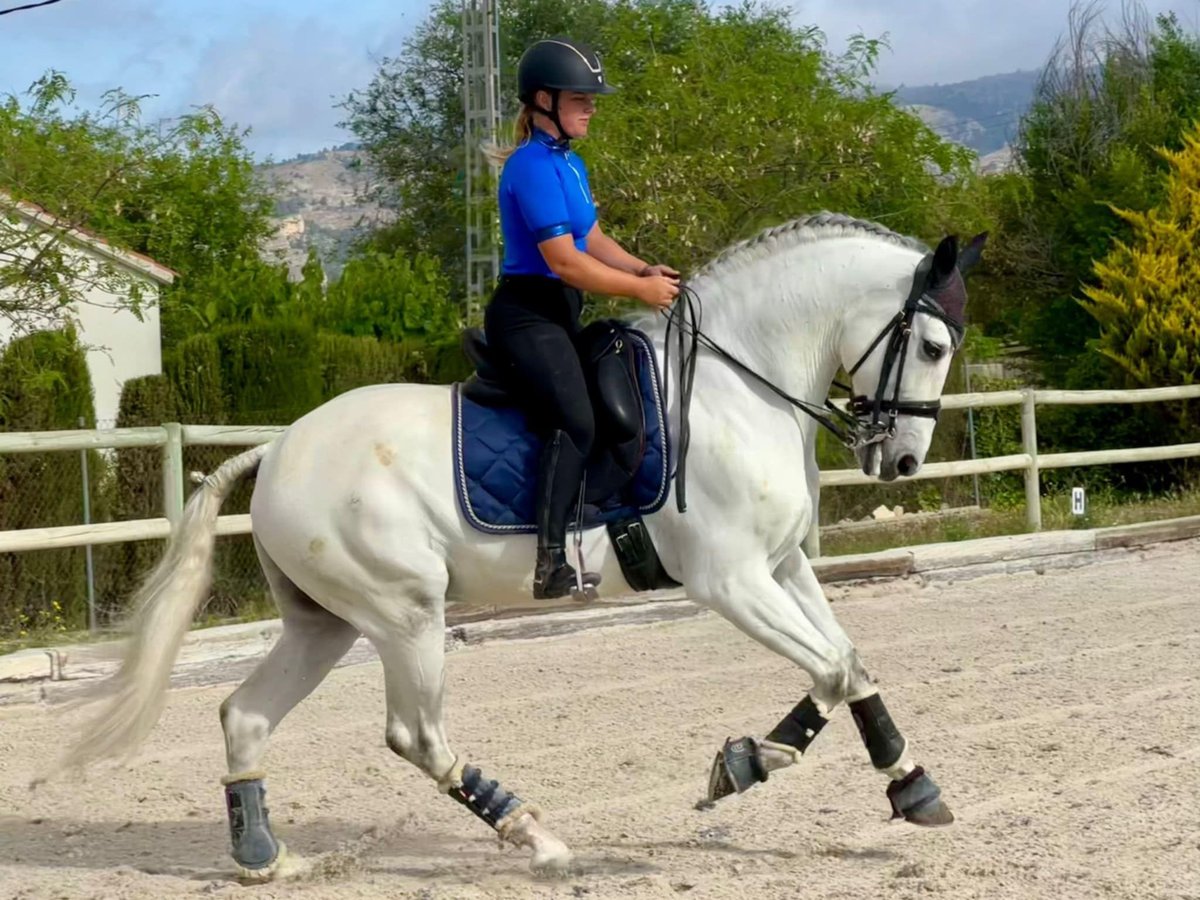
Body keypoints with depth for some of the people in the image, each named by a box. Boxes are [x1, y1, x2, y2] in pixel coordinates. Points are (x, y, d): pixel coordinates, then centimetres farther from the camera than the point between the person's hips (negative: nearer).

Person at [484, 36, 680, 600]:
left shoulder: (569, 163, 15)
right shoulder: (534, 166, -16)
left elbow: (593, 240, 18)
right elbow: (563, 260, -21)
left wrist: (644, 269, 0)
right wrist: (640, 289, -15)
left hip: (558, 314, 11)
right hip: (526, 314, -11)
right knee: (574, 422, -26)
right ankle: (549, 563, -30)